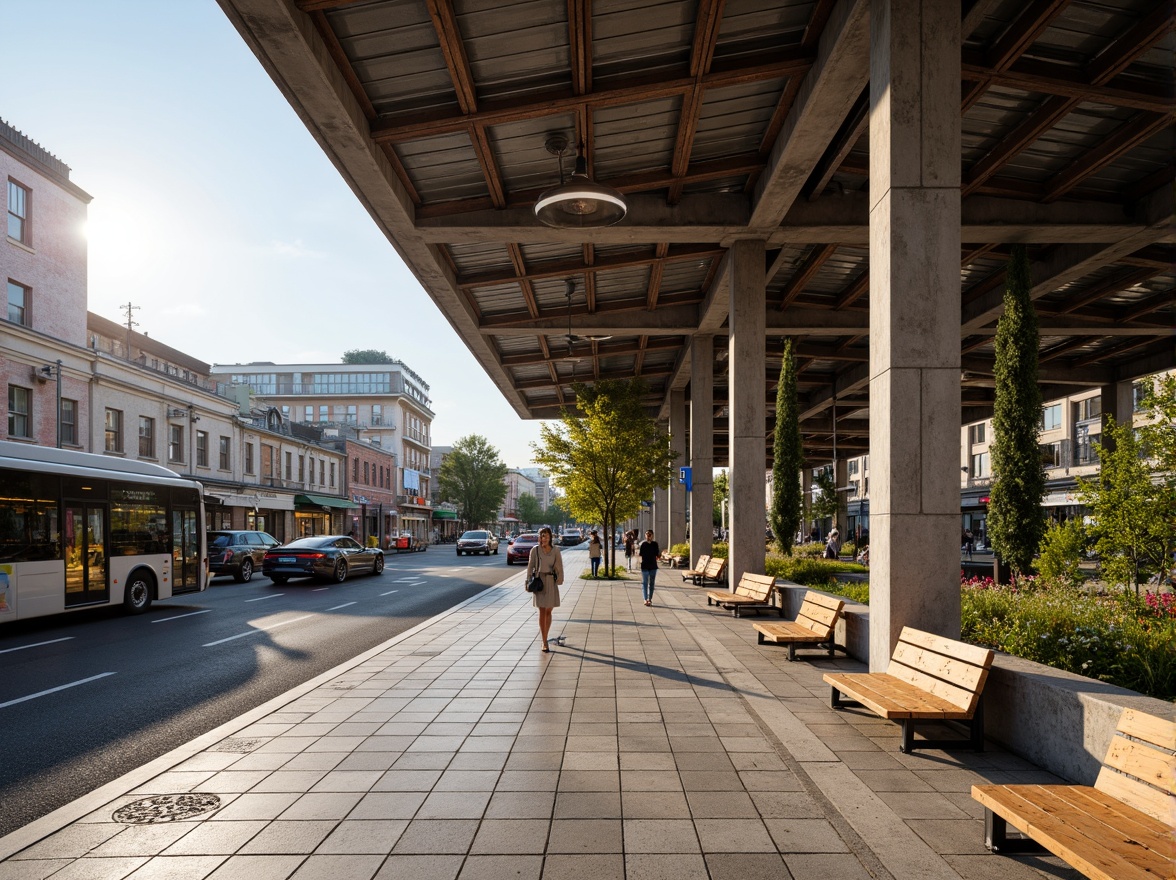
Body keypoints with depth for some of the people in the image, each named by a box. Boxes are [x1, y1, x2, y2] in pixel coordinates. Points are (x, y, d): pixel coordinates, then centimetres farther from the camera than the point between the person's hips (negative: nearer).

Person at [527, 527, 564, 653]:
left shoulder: (555, 550, 0)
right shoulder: (535, 550, -1)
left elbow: (559, 566, 0)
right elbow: (530, 566, 3)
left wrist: (559, 580, -9)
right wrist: (528, 581, 0)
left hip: (551, 582, 1)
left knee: (548, 611, 6)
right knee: (542, 612, 0)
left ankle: (544, 637, 22)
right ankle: (544, 643, 4)